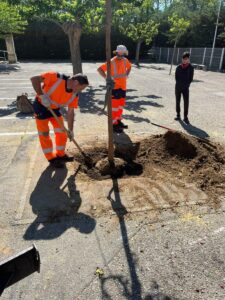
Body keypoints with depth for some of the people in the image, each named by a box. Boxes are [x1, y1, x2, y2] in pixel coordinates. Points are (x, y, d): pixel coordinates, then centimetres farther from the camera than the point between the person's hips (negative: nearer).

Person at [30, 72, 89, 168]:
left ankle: (60, 155, 25)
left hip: (55, 108, 6)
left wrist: (70, 130, -4)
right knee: (44, 133, -2)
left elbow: (70, 112, -5)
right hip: (41, 106, -5)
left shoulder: (74, 95, -12)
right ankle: (51, 158, 12)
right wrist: (42, 96, -35)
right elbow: (34, 79, -28)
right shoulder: (56, 78, -29)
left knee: (62, 132, 6)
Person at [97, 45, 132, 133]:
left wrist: (127, 74, 13)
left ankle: (118, 121, 28)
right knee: (115, 106, -5)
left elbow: (129, 66, 29)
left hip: (123, 86, 7)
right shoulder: (112, 62, -14)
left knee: (121, 104, 14)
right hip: (115, 87, -7)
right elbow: (100, 69, -16)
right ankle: (114, 124, 2)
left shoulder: (125, 60, 6)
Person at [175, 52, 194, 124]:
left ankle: (185, 117, 0)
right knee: (177, 101, 8)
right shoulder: (178, 67, 2)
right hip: (178, 87, 2)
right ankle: (178, 115, 20)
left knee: (186, 102, -7)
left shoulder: (191, 68, -2)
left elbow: (191, 78, 0)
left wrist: (186, 85, -6)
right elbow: (176, 77, 5)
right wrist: (179, 84, -2)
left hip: (185, 88, -2)